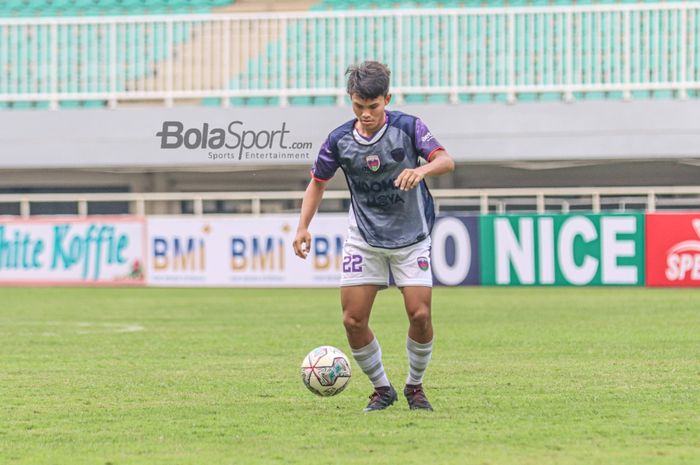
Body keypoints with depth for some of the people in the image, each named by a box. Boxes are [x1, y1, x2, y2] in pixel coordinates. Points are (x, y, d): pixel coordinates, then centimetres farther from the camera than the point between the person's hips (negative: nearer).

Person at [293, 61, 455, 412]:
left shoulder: (408, 127, -13)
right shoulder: (339, 140, -6)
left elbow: (445, 160, -24)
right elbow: (318, 181, 7)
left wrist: (422, 169, -46)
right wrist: (303, 227, -4)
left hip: (412, 237, -2)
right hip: (363, 239, 2)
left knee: (420, 315, -11)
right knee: (353, 320, -6)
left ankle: (415, 386, 13)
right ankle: (382, 389, 14)